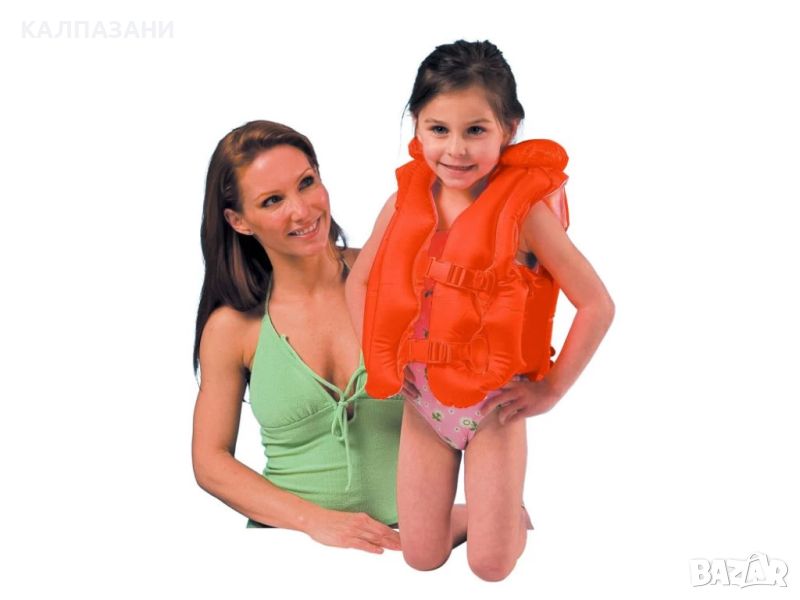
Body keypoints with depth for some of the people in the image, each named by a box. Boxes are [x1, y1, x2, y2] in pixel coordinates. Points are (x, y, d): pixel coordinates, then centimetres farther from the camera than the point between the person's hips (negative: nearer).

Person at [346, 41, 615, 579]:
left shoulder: (524, 210, -18)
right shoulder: (406, 201, -5)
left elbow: (598, 306, -17)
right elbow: (360, 282, 9)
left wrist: (552, 389, -12)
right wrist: (382, 358, 0)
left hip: (495, 404, -3)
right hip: (422, 400, 4)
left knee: (492, 566, 2)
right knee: (422, 559, 9)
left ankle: (510, 509, 34)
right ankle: (479, 509, 39)